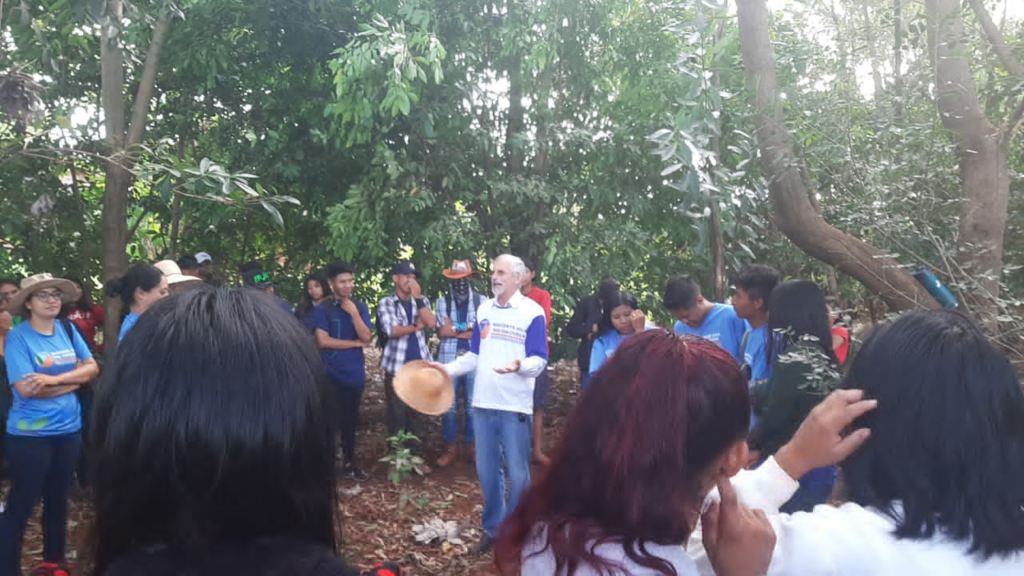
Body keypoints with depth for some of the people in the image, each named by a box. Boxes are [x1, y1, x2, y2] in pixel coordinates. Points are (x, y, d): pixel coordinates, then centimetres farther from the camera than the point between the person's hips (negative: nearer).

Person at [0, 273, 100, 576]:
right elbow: (25, 388, -20)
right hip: (30, 434, -5)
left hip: (68, 429, 5)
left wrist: (54, 379, -18)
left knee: (58, 499, 19)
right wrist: (73, 380, -12)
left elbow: (93, 367, -3)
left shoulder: (67, 329, 3)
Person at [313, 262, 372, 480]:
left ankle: (349, 461, 26)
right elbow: (323, 341, -14)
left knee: (350, 420, 12)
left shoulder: (360, 307, 6)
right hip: (331, 374, -3)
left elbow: (366, 338, -5)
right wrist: (355, 343, -8)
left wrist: (353, 312, -16)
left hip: (354, 374, 4)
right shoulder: (323, 309, -5)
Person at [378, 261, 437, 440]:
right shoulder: (386, 303, -1)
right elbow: (392, 331, -16)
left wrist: (418, 297, -10)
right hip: (397, 367, -4)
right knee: (397, 416, 1)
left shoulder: (422, 301, 11)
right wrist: (417, 326, -10)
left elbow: (431, 323, -7)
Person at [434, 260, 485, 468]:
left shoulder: (481, 301, 3)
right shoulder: (443, 301, 5)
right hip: (449, 360, 1)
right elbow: (442, 331, -6)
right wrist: (470, 328, -5)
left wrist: (455, 329, -7)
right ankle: (451, 448, 18)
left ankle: (472, 447, 21)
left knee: (472, 406, 8)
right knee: (449, 406, 6)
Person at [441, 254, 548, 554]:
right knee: (487, 470, 13)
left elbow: (539, 361, -13)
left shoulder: (532, 312, -8)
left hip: (515, 405, -5)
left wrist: (519, 364, -33)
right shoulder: (484, 310, 9)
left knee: (517, 473, 6)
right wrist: (446, 369, 5)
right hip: (483, 403, 5)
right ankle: (493, 528, 29)